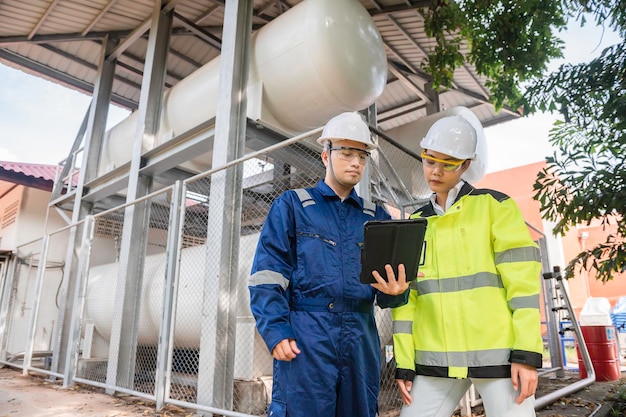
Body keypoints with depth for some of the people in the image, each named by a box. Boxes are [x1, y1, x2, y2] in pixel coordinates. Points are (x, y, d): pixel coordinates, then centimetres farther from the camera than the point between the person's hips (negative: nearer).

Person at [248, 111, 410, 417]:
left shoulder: (377, 217, 15)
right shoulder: (291, 206, 6)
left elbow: (391, 278, 12)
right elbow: (267, 275, -2)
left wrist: (394, 291, -11)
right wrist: (277, 332, -13)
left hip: (361, 341, 4)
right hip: (305, 338, -4)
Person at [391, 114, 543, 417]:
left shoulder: (495, 206, 1)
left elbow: (523, 280, -6)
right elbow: (406, 297, 8)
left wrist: (527, 353, -12)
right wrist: (404, 363, 5)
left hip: (498, 354, -3)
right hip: (435, 359, 3)